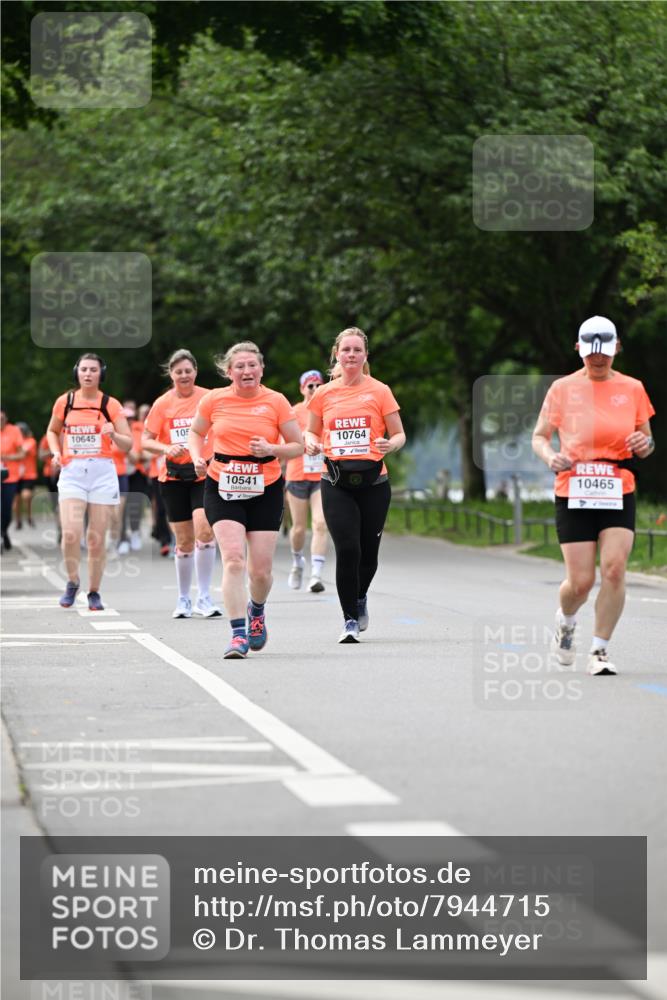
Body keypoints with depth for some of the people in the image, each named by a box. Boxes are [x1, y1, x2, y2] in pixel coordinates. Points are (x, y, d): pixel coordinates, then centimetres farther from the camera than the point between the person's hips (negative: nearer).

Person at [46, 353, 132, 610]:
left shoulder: (110, 405, 1)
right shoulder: (64, 402, 5)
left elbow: (127, 444, 2)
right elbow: (52, 430, 23)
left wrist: (114, 435, -19)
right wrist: (56, 452, 5)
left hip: (102, 473, 0)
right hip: (72, 472, 0)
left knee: (96, 538, 0)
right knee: (71, 533, -16)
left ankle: (94, 592, 15)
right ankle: (72, 582, 8)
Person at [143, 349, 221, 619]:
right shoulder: (162, 404, 2)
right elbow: (146, 441, 2)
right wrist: (166, 449, -16)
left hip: (205, 475, -1)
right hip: (173, 477, 1)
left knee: (204, 530, -21)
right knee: (184, 541, 4)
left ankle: (204, 597, -12)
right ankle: (183, 599, 21)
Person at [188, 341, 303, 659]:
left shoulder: (276, 402, -3)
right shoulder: (214, 400, -1)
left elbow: (298, 446, 2)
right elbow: (195, 432, 16)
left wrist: (271, 449, -17)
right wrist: (198, 458, -4)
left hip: (265, 491, 0)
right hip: (223, 490, 0)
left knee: (261, 570, 2)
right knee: (233, 559, -18)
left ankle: (256, 611, 37)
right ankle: (238, 634, -16)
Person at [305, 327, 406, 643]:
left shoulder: (379, 391, 2)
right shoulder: (323, 394, 6)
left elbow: (399, 434, 4)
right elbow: (311, 431, 18)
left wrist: (390, 444, -18)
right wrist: (311, 443, -5)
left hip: (373, 483, 0)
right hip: (336, 483, 0)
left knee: (368, 552, 6)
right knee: (347, 550, -12)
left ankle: (360, 597, 38)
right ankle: (350, 619, 0)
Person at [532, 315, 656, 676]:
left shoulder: (632, 389, 8)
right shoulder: (563, 388, 3)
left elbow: (646, 440, 16)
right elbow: (539, 436, 6)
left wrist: (644, 444, -8)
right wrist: (549, 455, -16)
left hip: (619, 495, 1)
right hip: (573, 495, -1)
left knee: (614, 569, -15)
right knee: (580, 581, -6)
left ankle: (599, 650, -3)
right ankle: (565, 622, 29)